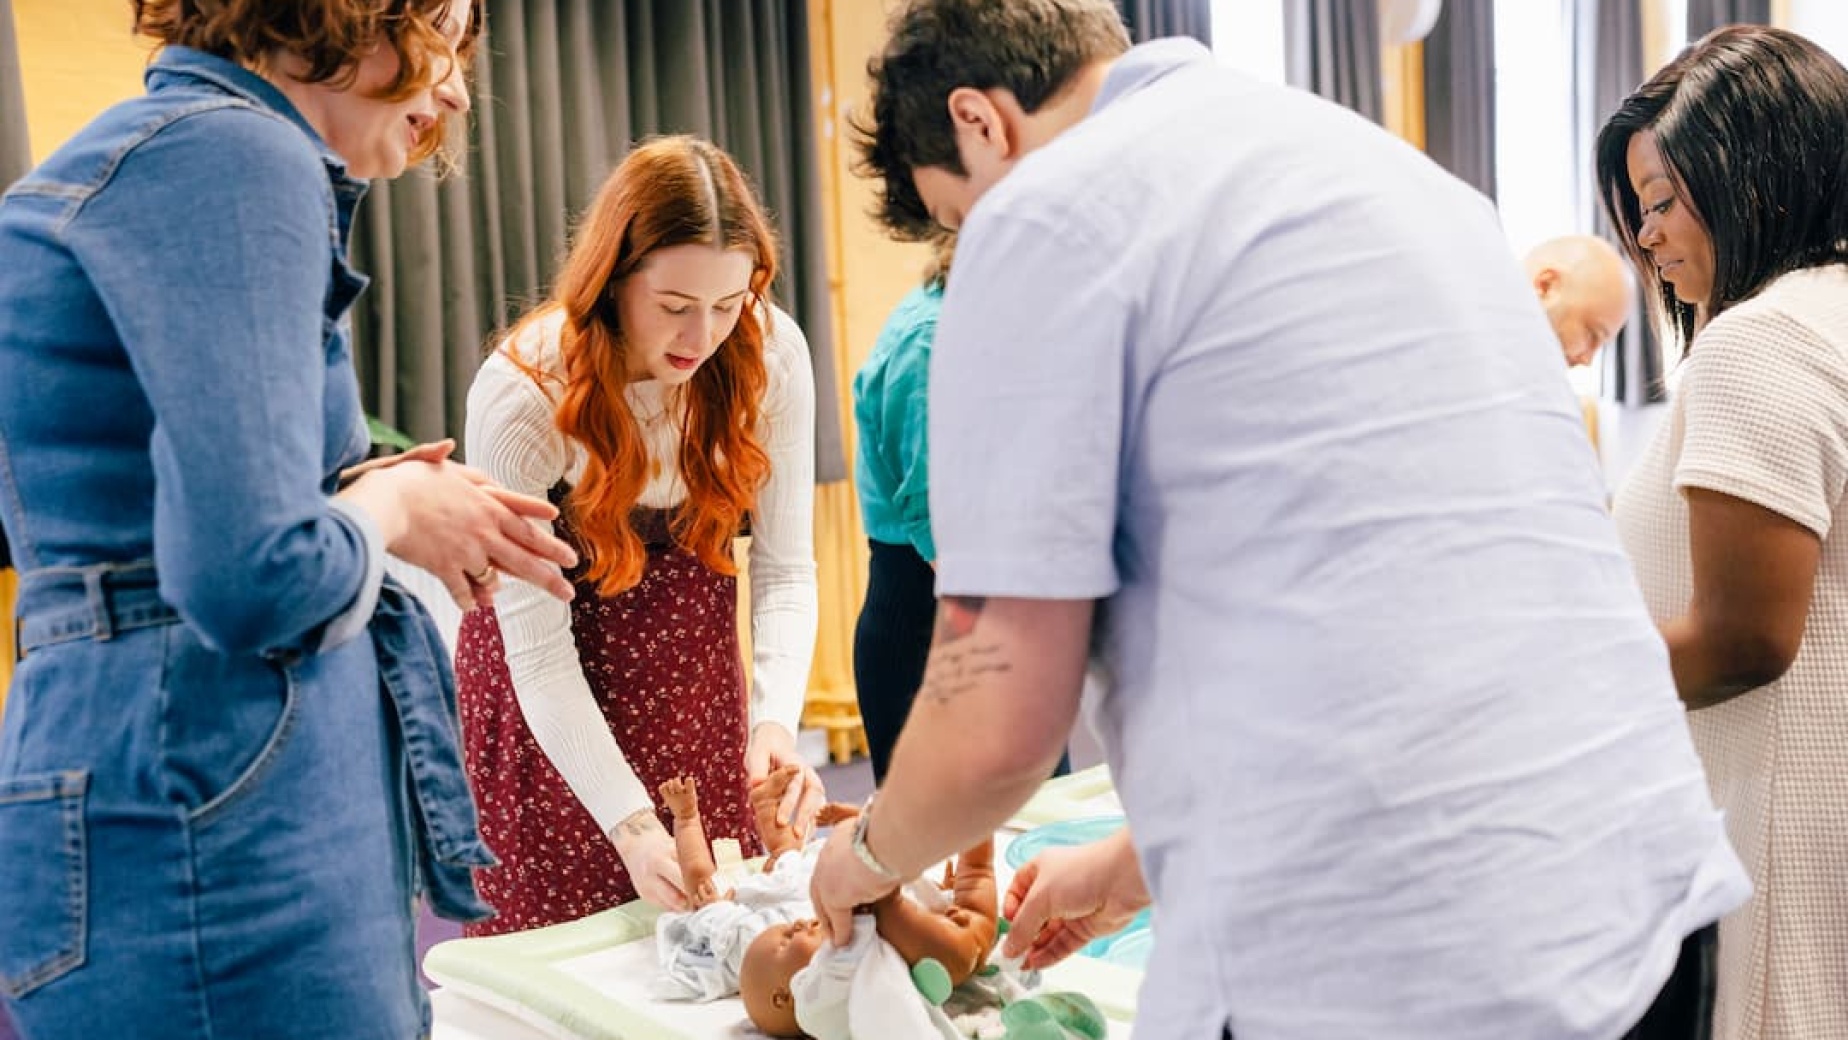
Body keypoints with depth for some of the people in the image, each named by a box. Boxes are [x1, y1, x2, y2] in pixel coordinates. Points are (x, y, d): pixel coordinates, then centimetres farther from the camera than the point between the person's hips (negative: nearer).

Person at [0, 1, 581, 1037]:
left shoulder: (164, 145, 17)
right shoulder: (232, 153, -14)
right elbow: (254, 579, -25)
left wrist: (371, 496, 10)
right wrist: (389, 508, -6)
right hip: (218, 838, -10)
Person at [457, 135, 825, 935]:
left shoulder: (771, 354, -17)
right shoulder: (521, 395, -25)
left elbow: (785, 567, -12)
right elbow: (538, 651, -23)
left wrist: (776, 718, -30)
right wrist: (632, 826, -30)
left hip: (694, 666, 3)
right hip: (550, 688, -3)